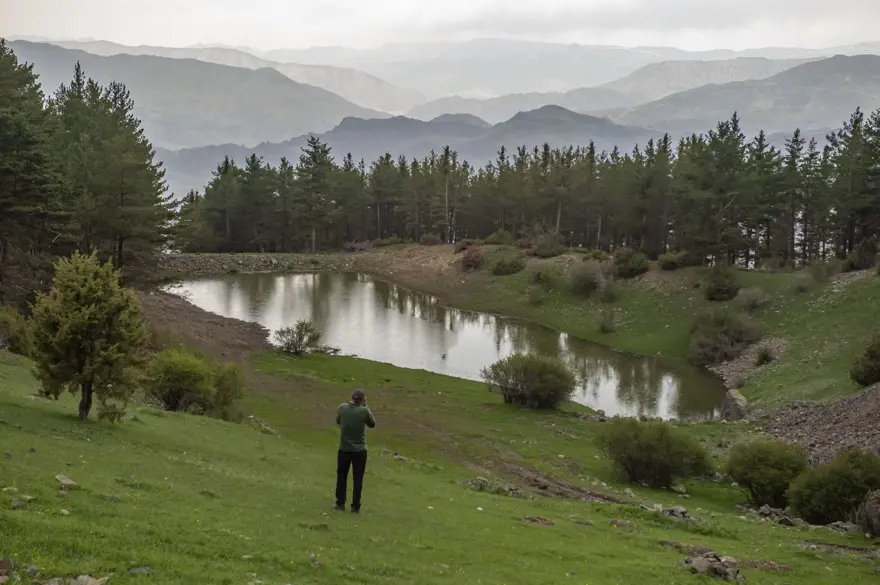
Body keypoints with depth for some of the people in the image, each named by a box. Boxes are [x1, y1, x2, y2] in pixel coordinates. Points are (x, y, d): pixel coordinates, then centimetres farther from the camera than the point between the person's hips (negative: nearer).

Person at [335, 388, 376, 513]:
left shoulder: (342, 408, -7)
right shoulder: (364, 411, -13)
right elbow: (372, 424, 3)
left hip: (344, 449, 2)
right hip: (359, 450, -2)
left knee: (341, 476, 18)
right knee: (358, 479, 8)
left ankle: (340, 503, 20)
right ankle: (355, 506, 9)